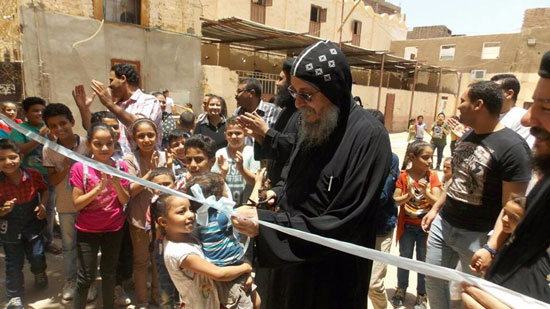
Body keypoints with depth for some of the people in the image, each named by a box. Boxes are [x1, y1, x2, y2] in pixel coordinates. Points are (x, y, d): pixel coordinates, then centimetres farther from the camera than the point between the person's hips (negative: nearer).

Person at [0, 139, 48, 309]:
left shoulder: (33, 175, -17)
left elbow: (44, 189, 3)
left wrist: (43, 205, -11)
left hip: (33, 224, 1)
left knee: (37, 257, 15)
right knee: (14, 264, 9)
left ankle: (39, 273, 50)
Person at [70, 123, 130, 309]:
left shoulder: (120, 167, -6)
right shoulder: (80, 168, -12)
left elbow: (125, 201, -5)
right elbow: (77, 204, -13)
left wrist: (117, 184, -23)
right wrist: (99, 187, -26)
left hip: (114, 228, 2)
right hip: (87, 230, -2)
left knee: (109, 273, 15)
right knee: (86, 277, 6)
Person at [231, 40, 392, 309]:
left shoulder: (369, 137, -25)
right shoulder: (314, 122, -2)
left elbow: (341, 225, -25)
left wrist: (265, 223, -26)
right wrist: (278, 194, -8)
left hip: (334, 277, -6)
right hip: (295, 257, 7)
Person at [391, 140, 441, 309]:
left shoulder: (432, 176, -8)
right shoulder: (403, 176, -10)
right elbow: (395, 200, -10)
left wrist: (425, 193, -29)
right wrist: (409, 195, -27)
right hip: (407, 225, 0)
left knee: (423, 261, 12)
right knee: (404, 258, 16)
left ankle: (422, 294, 31)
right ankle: (401, 288, 37)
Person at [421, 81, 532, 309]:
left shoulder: (512, 147, -19)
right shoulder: (467, 136, 7)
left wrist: (491, 248, -28)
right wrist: (435, 209, 17)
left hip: (478, 236, -7)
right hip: (443, 224, 7)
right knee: (433, 280, 16)